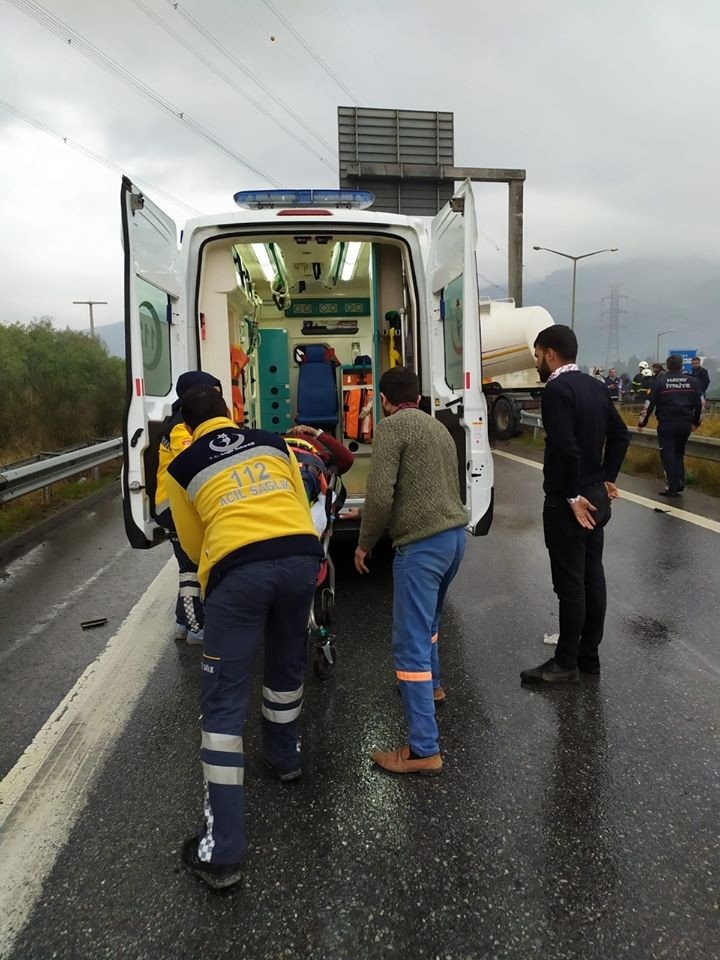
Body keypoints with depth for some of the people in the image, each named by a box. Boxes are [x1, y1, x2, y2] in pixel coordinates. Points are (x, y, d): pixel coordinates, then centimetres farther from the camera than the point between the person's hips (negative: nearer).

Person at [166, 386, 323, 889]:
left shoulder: (183, 467, 17)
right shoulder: (273, 443, 22)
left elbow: (194, 544, 24)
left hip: (238, 569, -3)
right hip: (301, 555, 4)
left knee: (224, 704, 5)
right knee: (287, 666, 29)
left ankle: (223, 851, 8)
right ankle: (286, 757, 50)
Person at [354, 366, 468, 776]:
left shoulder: (391, 426, -5)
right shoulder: (439, 427, 20)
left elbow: (380, 493, -14)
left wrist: (365, 543, -1)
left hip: (422, 542, -9)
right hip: (455, 534, 9)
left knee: (411, 643, -4)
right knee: (427, 618, 31)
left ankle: (424, 749, -2)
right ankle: (432, 684, 52)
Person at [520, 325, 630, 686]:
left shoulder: (556, 390, -18)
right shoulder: (595, 386, 9)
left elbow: (565, 449, -27)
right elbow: (620, 434, 13)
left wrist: (572, 497, -18)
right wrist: (607, 478, 15)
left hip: (568, 503, -9)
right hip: (596, 497, 9)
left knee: (570, 585, 0)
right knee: (592, 577, 15)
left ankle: (565, 663, 12)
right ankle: (589, 655, 27)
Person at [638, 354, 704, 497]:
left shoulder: (660, 381, -2)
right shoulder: (693, 381, 6)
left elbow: (650, 403, -3)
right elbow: (701, 402, 8)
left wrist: (642, 421, 7)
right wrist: (696, 421, 20)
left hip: (666, 424, -3)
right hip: (685, 423, 3)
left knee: (668, 454, 2)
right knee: (679, 452, 19)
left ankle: (673, 487, -2)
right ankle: (680, 483, 9)